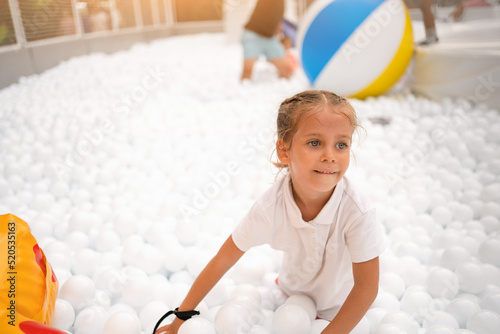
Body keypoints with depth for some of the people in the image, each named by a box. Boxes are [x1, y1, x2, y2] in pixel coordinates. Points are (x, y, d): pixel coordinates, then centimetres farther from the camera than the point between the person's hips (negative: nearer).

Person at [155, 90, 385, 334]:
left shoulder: (357, 211, -35)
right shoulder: (269, 207, -30)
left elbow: (366, 288, -24)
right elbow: (222, 260, -19)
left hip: (340, 309, -1)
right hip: (291, 294, 2)